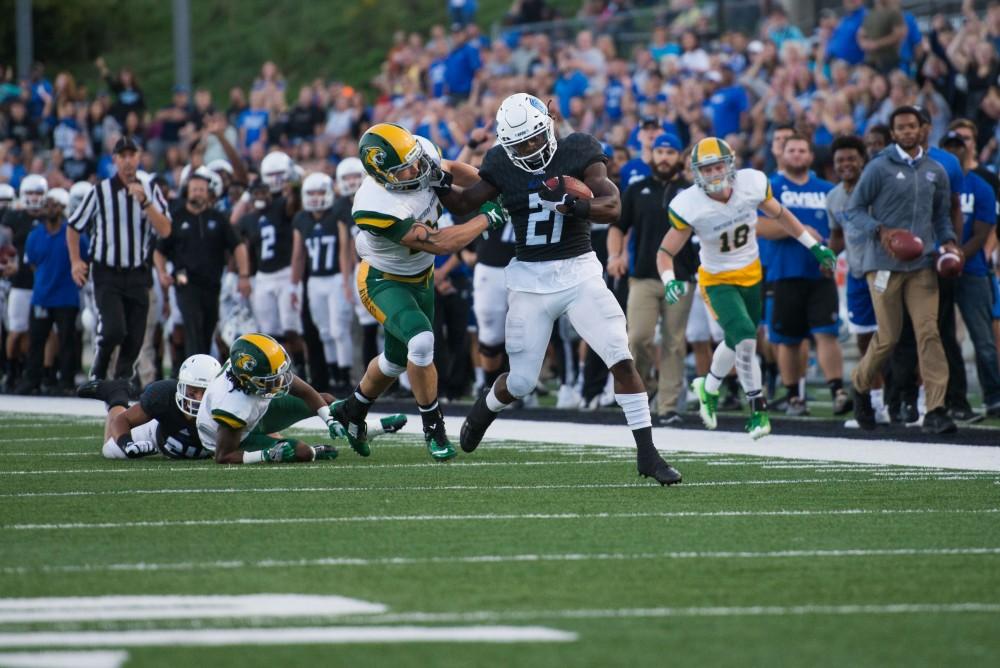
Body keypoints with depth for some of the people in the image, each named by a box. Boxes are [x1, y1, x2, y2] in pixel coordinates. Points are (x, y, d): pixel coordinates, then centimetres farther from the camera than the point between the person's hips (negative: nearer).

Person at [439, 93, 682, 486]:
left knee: (622, 359, -15)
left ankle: (647, 454, -10)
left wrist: (574, 205, -34)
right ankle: (484, 410, 40)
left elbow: (612, 206, -16)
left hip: (579, 272, -1)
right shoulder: (502, 165, 0)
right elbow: (463, 204, 12)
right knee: (521, 382, 5)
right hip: (530, 279, 1)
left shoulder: (578, 152, -7)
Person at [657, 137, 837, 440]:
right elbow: (666, 252, -20)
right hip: (718, 281, -4)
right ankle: (757, 407, -4)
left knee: (737, 340, 20)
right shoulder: (689, 207, -27)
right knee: (745, 337, -22)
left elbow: (778, 214, 1)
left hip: (751, 275, 4)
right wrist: (669, 281, -40)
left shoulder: (752, 184, -19)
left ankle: (708, 388, 49)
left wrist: (815, 246, 6)